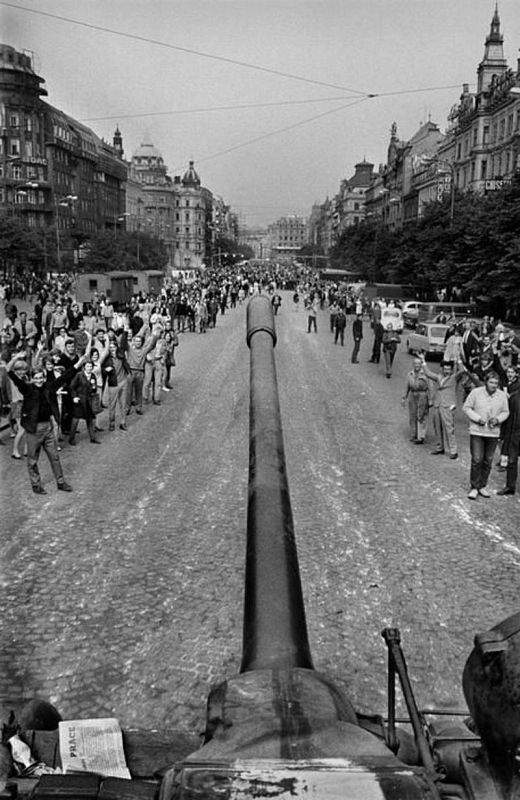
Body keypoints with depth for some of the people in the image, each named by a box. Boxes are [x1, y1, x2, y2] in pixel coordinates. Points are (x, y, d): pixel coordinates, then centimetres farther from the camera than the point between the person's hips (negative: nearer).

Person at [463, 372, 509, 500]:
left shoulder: (502, 395, 0)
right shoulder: (476, 392, -7)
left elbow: (505, 412, 9)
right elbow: (466, 407, -3)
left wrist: (497, 419, -11)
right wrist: (478, 418, -14)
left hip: (493, 433, 3)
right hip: (477, 431, -3)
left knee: (488, 461, 9)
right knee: (477, 460, -7)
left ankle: (482, 486, 23)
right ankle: (474, 487, 6)